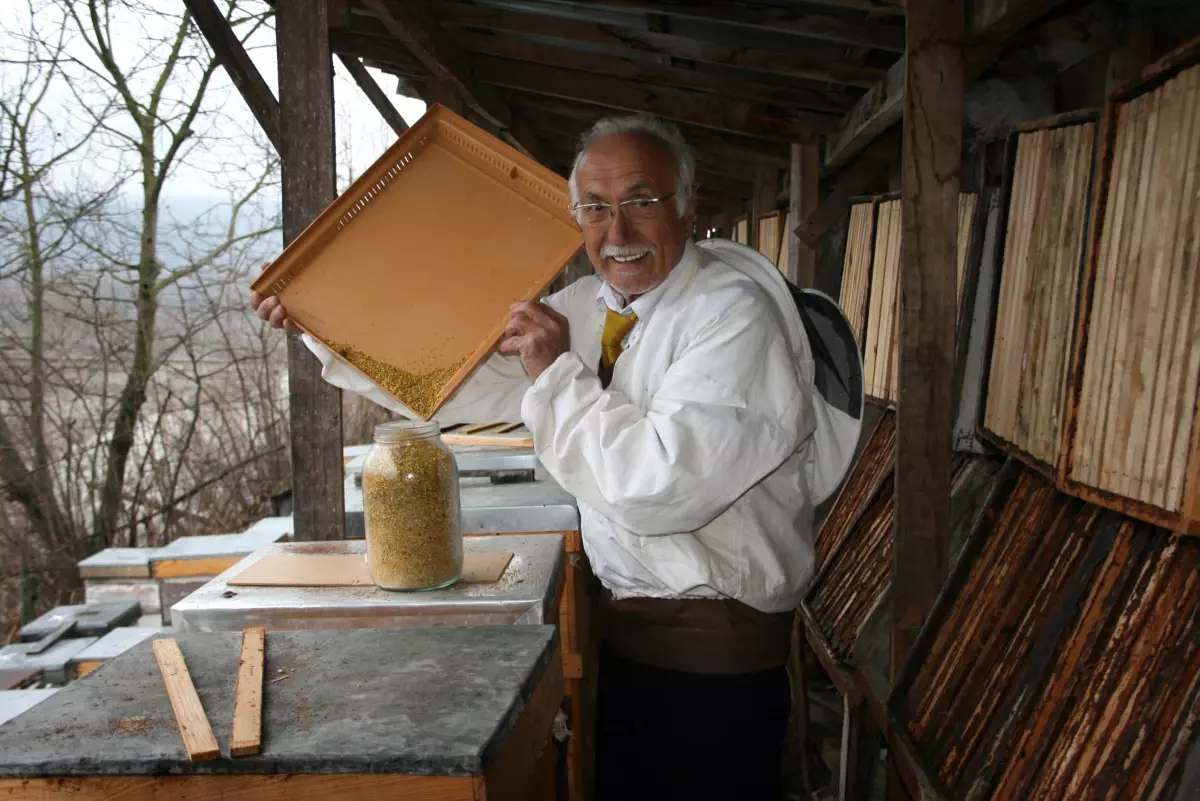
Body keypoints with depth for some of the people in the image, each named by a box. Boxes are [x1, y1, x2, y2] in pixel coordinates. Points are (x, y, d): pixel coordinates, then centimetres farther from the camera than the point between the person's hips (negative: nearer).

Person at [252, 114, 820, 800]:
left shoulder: (734, 311, -20)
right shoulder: (584, 308, 3)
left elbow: (662, 486, -29)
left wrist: (558, 374, -21)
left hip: (716, 643, -6)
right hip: (622, 619, 7)